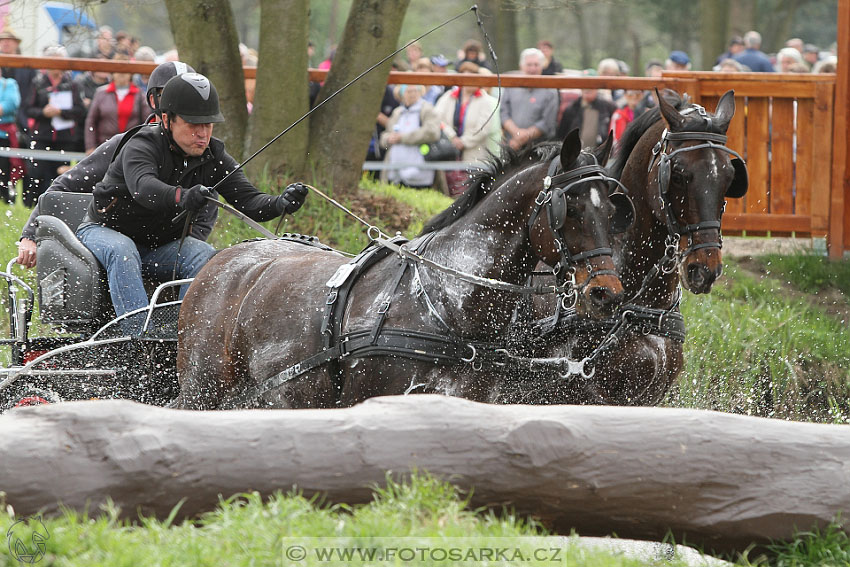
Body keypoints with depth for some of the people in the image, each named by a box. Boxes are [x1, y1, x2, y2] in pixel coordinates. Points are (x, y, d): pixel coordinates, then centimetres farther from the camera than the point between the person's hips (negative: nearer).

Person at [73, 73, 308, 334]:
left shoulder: (214, 157, -6)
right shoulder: (142, 145, -23)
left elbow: (248, 201, -15)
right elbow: (143, 187, -44)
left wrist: (282, 203, -37)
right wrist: (182, 197, -65)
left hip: (161, 244, 5)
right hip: (105, 230, -5)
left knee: (206, 257, -21)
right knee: (122, 252, -36)